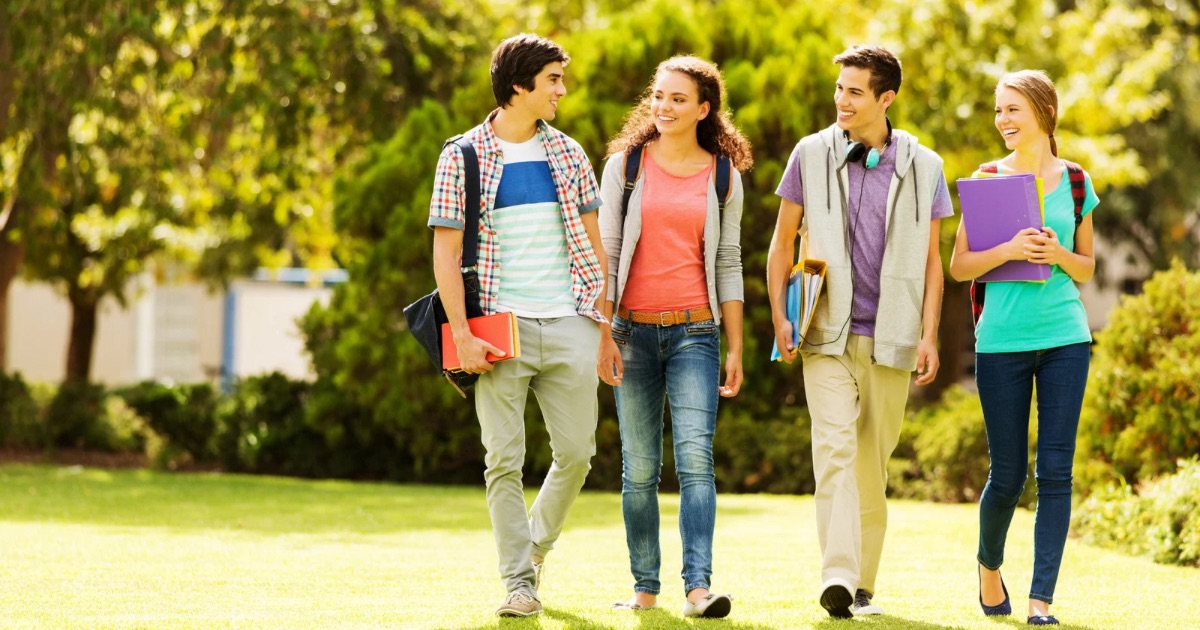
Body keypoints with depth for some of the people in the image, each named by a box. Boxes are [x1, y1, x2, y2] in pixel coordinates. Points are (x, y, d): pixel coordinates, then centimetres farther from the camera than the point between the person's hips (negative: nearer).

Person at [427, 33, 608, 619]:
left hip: (569, 327, 3)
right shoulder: (462, 157, 0)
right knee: (504, 459, -4)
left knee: (576, 452, 2)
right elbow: (446, 251, -2)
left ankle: (536, 544, 28)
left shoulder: (568, 154, 11)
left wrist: (606, 323, 10)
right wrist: (461, 335, -10)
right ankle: (519, 581, 3)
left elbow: (593, 241, 15)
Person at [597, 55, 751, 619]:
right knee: (639, 468, 4)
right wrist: (603, 335, -4)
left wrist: (735, 350, 6)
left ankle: (698, 586, -21)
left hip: (695, 331, -1)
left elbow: (728, 265, 9)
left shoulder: (723, 176, 7)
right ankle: (644, 587, 12)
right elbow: (605, 252, 4)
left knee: (695, 457, -15)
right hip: (633, 330, 1)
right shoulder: (625, 165, 5)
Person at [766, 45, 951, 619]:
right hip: (827, 334, -1)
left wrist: (928, 335, 1)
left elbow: (931, 259, 9)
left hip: (889, 337, 1)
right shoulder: (812, 155, 4)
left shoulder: (922, 167, 5)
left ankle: (863, 585, 16)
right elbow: (783, 242, 9)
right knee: (834, 446, -17)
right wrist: (779, 317, 0)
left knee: (872, 460, 7)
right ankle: (837, 575, -26)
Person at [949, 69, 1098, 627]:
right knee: (1007, 475, 5)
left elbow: (1087, 268, 13)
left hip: (1064, 339, 1)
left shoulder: (1074, 181, 6)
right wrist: (1009, 250, -16)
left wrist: (1059, 254, -8)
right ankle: (989, 566, 33)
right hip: (1002, 342, -1)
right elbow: (959, 266, 1)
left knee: (1056, 471, -4)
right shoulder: (988, 179, 2)